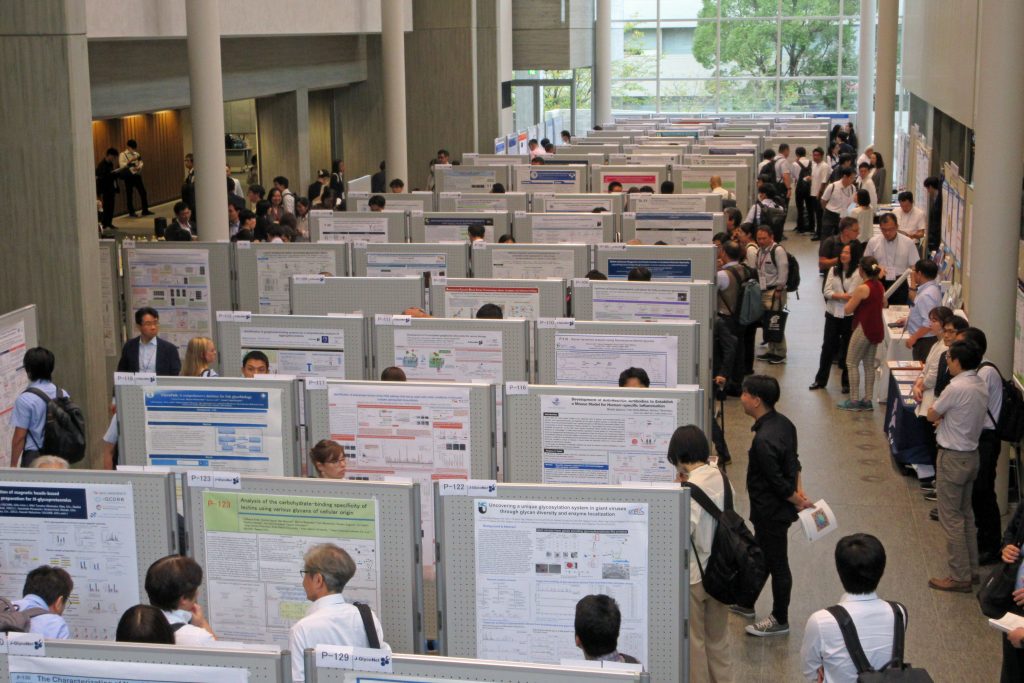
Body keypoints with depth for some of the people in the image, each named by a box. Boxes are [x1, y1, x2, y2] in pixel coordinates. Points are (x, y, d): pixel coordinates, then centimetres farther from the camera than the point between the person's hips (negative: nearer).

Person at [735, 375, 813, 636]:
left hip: (771, 511, -10)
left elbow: (777, 481, -25)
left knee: (776, 564, 7)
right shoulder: (783, 423, 0)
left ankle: (780, 620, 23)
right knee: (760, 555, 25)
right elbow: (794, 460, 10)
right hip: (777, 508, 10)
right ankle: (746, 603, 42)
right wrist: (799, 490, 9)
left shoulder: (763, 440, -31)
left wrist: (798, 500, -10)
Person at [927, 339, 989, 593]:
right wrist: (946, 417, -2)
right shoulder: (980, 385, 4)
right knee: (966, 514, 19)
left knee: (951, 518, 0)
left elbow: (931, 415, -11)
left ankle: (959, 576, 4)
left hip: (952, 458, -9)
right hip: (971, 455, 9)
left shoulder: (957, 388, -24)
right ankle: (971, 567, 28)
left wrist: (939, 415, 6)